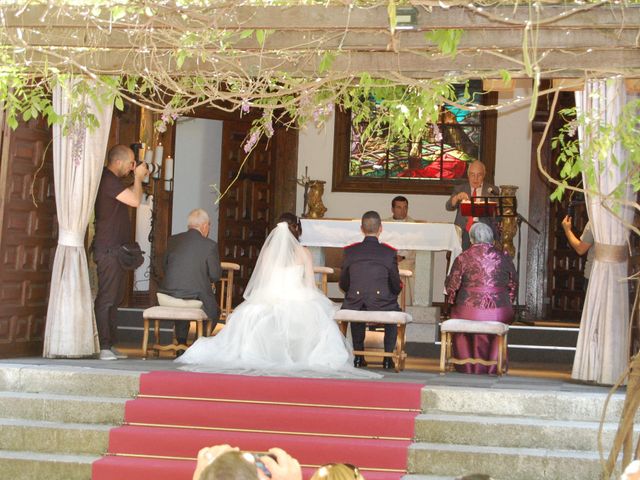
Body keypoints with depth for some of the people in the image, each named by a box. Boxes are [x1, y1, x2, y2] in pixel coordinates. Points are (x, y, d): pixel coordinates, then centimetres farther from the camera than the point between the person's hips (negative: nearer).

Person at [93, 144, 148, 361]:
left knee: (114, 299, 12)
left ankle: (111, 345, 16)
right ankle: (103, 347, -11)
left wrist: (138, 179, 16)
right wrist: (138, 177, -7)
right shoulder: (108, 180, -14)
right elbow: (135, 200, -21)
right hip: (108, 248, -11)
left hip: (116, 249, 11)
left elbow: (128, 196, 27)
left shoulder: (112, 181, 19)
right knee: (106, 298, -11)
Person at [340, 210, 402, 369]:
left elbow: (343, 284, 7)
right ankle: (388, 358, 25)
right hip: (382, 305, -1)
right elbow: (396, 286, 1)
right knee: (395, 311, 33)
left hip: (355, 305, 2)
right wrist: (393, 293, 26)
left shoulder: (349, 251, 1)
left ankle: (358, 356, 36)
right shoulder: (390, 252, -4)